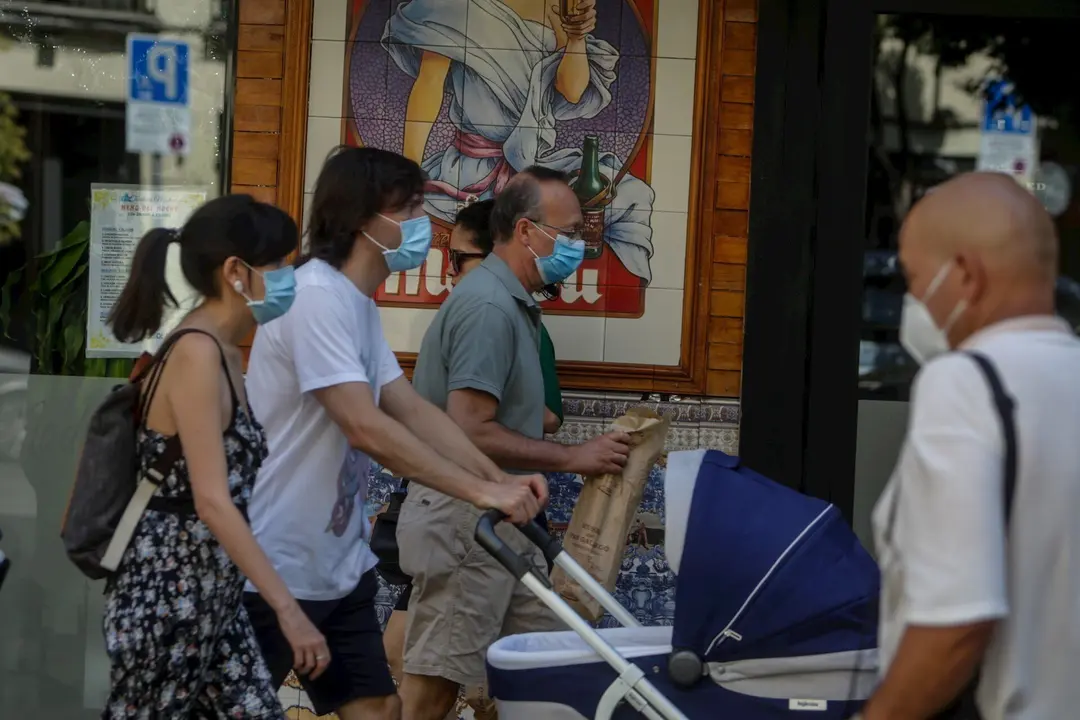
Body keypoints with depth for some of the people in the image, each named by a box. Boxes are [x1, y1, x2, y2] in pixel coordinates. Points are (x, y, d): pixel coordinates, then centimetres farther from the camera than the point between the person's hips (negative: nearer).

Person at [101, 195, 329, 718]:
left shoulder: (223, 354, 13)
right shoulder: (197, 352, -16)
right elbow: (212, 501, -22)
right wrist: (287, 609, -24)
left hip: (208, 593, 9)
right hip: (168, 590, -9)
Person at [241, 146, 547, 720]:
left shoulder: (359, 303, 11)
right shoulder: (316, 295, -20)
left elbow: (413, 411, 8)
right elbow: (367, 429, -28)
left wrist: (500, 479, -4)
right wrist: (479, 492, -26)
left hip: (339, 565, 9)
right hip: (274, 570, -9)